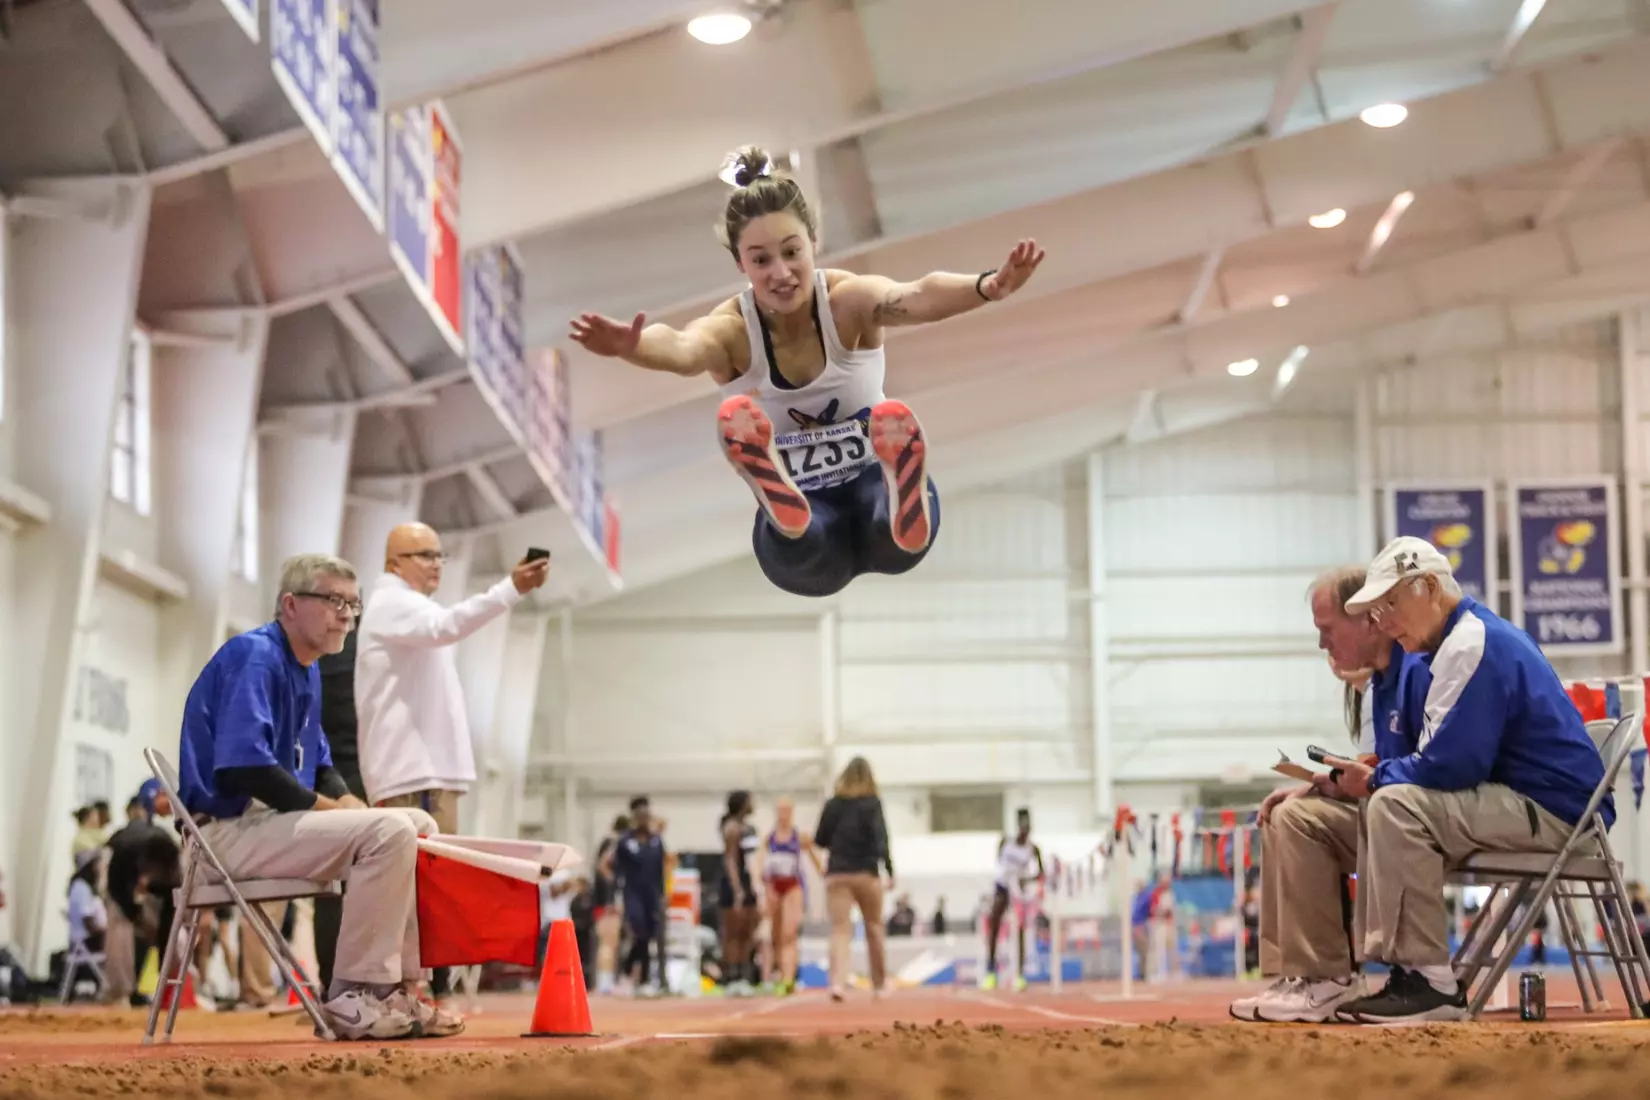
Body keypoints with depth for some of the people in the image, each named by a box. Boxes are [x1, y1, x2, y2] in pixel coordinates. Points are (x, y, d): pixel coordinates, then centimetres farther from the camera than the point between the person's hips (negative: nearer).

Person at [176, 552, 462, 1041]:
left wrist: (345, 800, 2)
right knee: (389, 831, -24)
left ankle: (398, 991, 3)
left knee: (420, 825, 7)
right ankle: (354, 997, -19)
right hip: (229, 831, -11)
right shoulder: (254, 656, -14)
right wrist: (326, 807, -18)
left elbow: (318, 763, 24)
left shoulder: (308, 670, 18)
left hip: (276, 819, 11)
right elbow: (243, 766, -26)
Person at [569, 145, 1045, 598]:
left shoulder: (849, 301, -10)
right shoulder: (731, 329, -10)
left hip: (874, 488, 0)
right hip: (801, 514, 0)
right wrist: (633, 346, -63)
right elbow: (681, 350, -36)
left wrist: (988, 286, -59)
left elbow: (915, 298, -34)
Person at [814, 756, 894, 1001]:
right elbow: (880, 838, -11)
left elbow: (820, 840, 9)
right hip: (865, 873, -1)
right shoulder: (872, 803, -3)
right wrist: (889, 870, -10)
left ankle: (838, 982, -26)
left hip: (836, 875, 1)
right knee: (874, 927, 15)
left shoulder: (832, 804, 5)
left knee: (840, 930, -6)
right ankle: (879, 983, 26)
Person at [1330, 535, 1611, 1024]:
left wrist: (1375, 779, -7)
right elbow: (1446, 758, 19)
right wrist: (1374, 773, 4)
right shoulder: (1481, 635, 18)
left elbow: (1450, 763, -23)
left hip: (1555, 811, -11)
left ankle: (1430, 983, -22)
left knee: (1394, 806, -23)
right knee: (1381, 808, 14)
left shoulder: (1470, 645, -15)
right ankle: (1407, 968, 8)